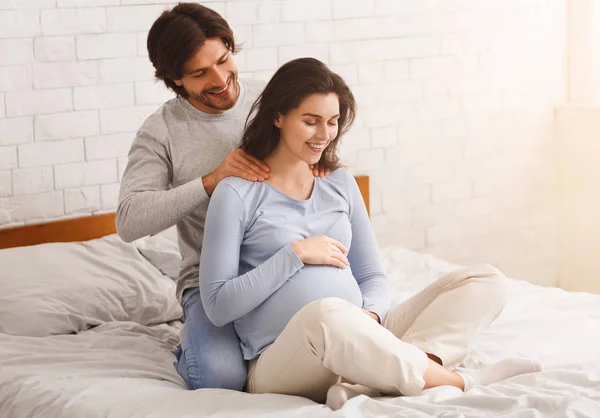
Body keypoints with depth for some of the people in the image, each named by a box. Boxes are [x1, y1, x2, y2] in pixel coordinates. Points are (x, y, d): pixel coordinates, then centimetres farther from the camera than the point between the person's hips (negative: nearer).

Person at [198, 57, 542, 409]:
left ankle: (365, 384, -31)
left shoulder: (340, 184, 18)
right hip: (281, 362, -6)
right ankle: (458, 382, -25)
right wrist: (295, 254, -10)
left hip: (358, 343, 7)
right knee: (325, 313, -43)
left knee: (487, 280, -9)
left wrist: (370, 314, -5)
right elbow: (218, 305, -5)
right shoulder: (238, 194, 1)